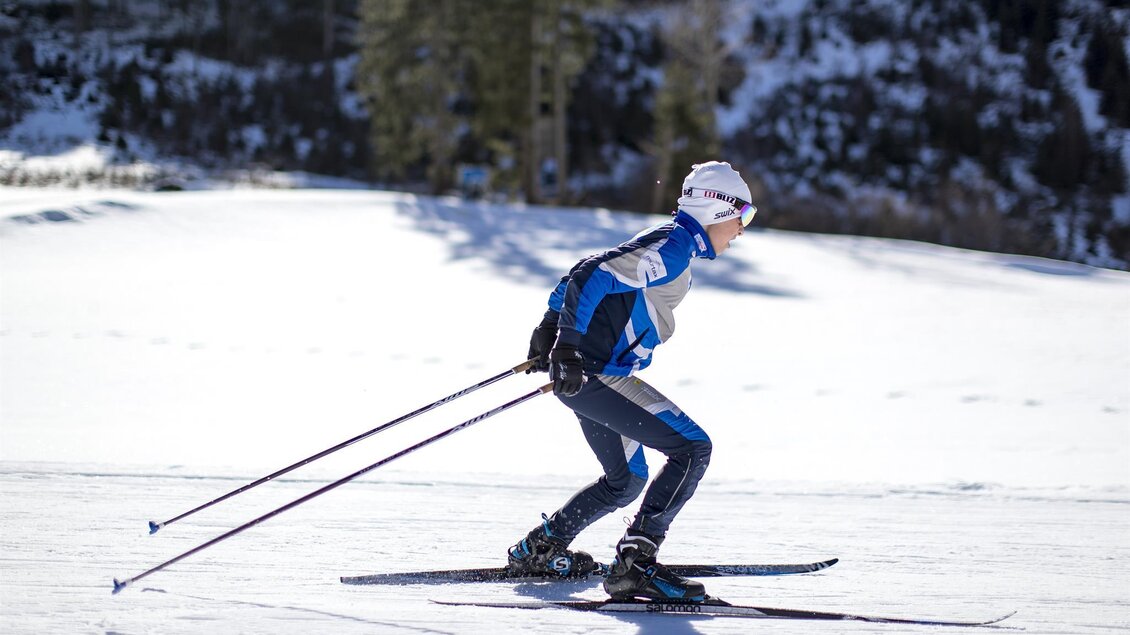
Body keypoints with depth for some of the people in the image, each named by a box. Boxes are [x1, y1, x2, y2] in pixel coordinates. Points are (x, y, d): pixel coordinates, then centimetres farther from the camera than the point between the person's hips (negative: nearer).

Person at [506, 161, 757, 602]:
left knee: (626, 481, 23)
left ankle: (539, 549, 30)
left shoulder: (670, 243, 18)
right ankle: (635, 562, -20)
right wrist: (567, 345, -28)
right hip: (597, 373, -11)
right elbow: (591, 276, -23)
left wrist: (552, 325, 23)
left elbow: (588, 273, 24)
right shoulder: (673, 245, -13)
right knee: (693, 449, -14)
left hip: (585, 372, 11)